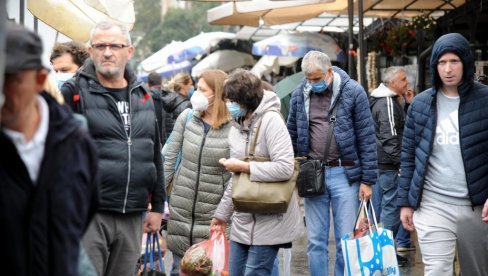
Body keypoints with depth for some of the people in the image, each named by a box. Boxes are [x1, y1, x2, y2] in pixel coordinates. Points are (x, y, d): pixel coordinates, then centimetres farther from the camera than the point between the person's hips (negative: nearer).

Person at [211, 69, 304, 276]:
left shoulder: (270, 121, -14)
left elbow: (285, 168, -23)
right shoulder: (236, 126, 11)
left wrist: (244, 167, -17)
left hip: (269, 219, -8)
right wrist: (222, 213, 22)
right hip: (243, 220, 8)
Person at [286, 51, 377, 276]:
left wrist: (367, 180, -7)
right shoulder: (299, 94, 6)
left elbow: (367, 138, -4)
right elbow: (292, 136, 14)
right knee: (315, 241, 7)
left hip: (344, 174, -3)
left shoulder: (353, 92, -5)